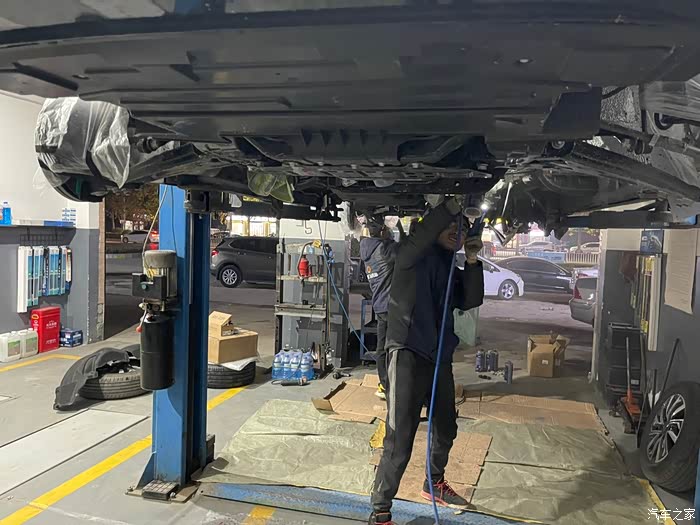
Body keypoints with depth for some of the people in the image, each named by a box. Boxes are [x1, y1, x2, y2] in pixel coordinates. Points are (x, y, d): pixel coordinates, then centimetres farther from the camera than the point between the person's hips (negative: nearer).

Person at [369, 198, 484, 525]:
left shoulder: (451, 267, 16)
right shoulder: (411, 256, -4)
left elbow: (470, 301, 6)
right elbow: (420, 237, -26)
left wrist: (472, 261, -2)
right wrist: (452, 206, -24)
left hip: (441, 357, 8)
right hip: (409, 354, -8)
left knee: (446, 429, 22)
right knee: (399, 442, -9)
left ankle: (434, 484, 46)